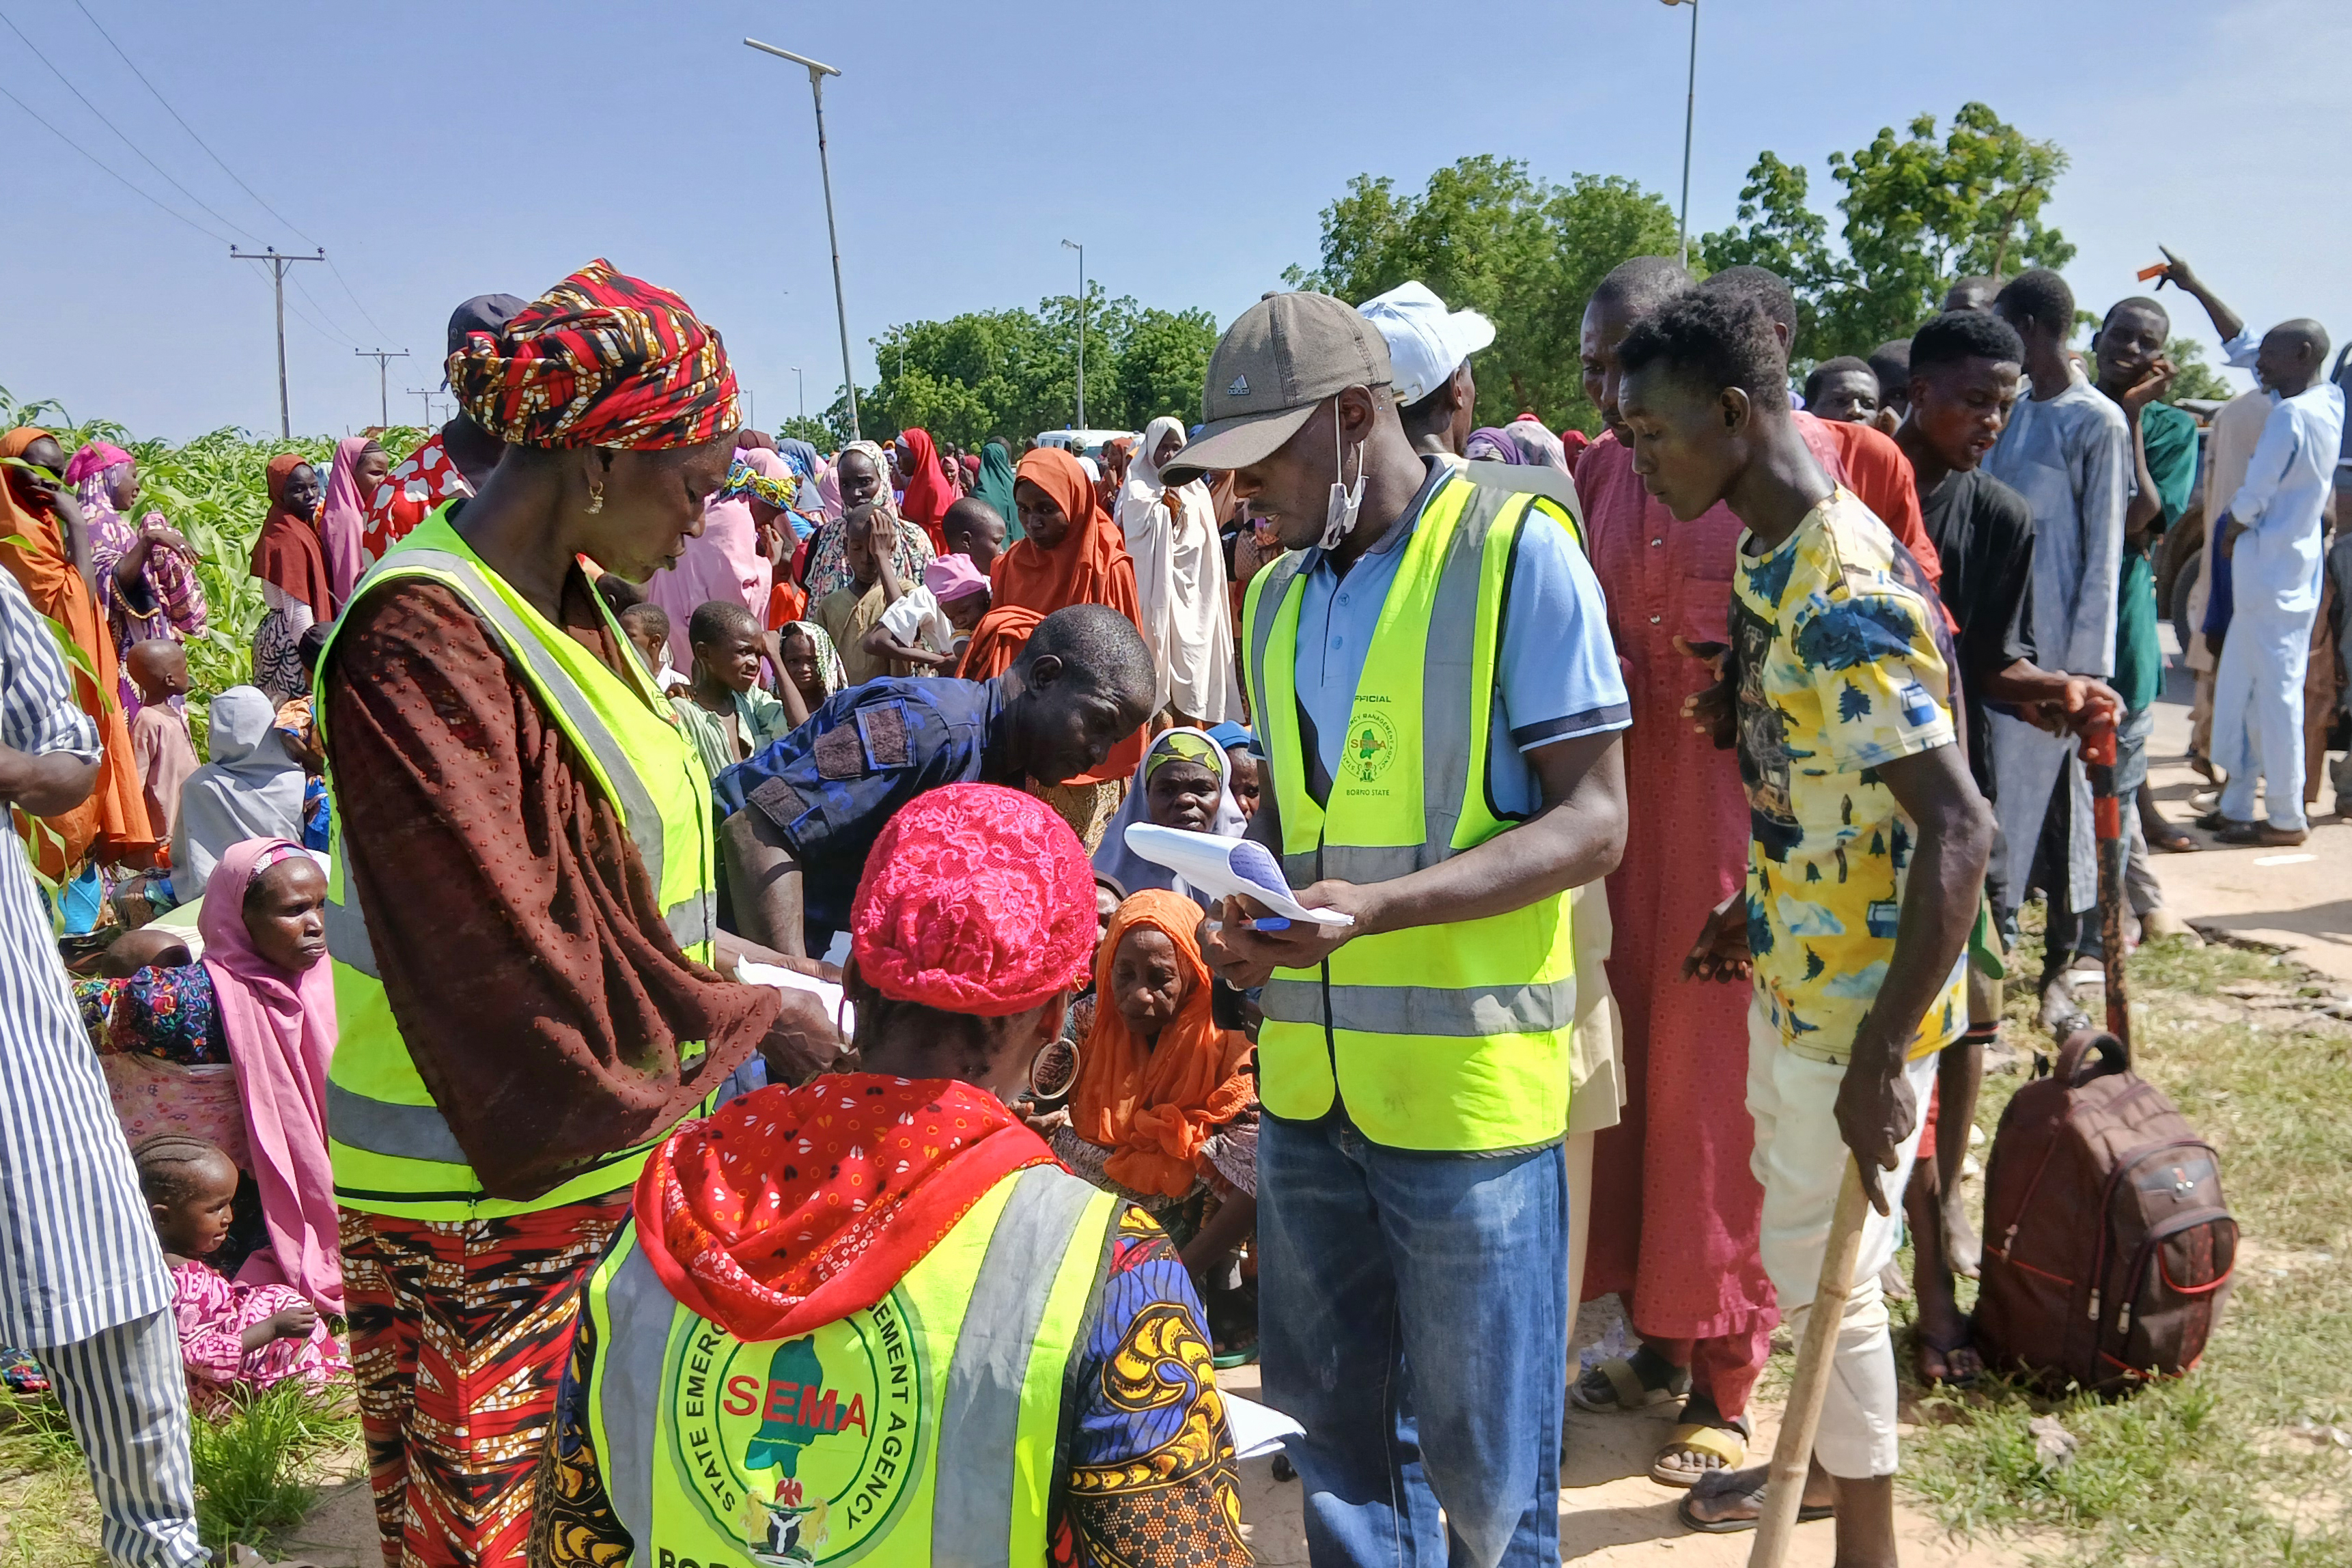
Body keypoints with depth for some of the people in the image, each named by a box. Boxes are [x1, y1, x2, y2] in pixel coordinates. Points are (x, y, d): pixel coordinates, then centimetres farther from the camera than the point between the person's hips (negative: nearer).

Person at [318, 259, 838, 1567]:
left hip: (613, 1159, 8)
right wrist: (741, 1023, -14)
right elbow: (499, 950, -22)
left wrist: (742, 988, 4)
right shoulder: (423, 640, -20)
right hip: (482, 1205, -8)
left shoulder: (570, 612, 8)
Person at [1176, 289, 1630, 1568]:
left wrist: (1375, 909, -24)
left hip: (1469, 1081, -6)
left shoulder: (1516, 547, -8)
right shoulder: (1279, 594, 12)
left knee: (1482, 1462, 8)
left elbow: (1590, 821, -12)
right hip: (1307, 1078, 6)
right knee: (1330, 1424, 19)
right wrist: (1248, 909, -1)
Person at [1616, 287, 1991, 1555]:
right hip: (1793, 972, 9)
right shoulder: (1767, 558, 4)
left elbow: (1957, 827, -29)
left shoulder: (1846, 592, -26)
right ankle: (1827, 1463, 44)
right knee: (1797, 1233, 23)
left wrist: (1883, 1054, -28)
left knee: (1825, 1268, 5)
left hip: (1860, 998, -9)